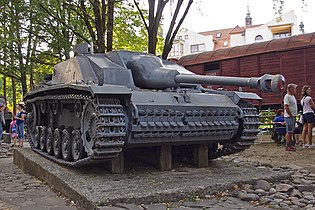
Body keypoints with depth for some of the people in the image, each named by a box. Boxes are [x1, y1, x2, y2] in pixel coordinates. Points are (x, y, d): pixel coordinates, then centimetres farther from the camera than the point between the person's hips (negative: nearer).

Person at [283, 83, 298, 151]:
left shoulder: (293, 96, 17)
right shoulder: (287, 96, -14)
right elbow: (286, 107, -21)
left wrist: (294, 115, 14)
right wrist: (291, 115, -16)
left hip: (293, 116, 10)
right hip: (289, 117, -10)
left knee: (291, 131, 12)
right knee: (289, 132, -8)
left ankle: (289, 145, 18)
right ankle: (287, 146, -5)